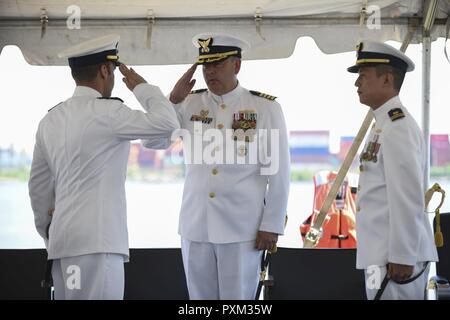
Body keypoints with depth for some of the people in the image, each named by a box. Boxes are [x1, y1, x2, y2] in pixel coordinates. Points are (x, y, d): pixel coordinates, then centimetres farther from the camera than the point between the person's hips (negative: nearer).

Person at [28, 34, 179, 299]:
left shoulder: (51, 119, 14)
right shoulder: (105, 111, -10)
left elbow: (39, 185, 20)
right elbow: (166, 123, -15)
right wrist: (140, 86, 1)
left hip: (63, 239, 8)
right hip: (95, 239, -8)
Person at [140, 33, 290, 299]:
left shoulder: (265, 107, -2)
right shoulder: (189, 104, 6)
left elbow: (278, 172, -2)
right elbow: (152, 141, 3)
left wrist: (271, 226, -5)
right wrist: (173, 100, -7)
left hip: (241, 228, -3)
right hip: (195, 226, 3)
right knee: (200, 297, 11)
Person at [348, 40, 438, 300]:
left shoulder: (398, 128, -15)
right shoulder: (384, 125, 16)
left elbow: (408, 199, -20)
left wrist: (402, 258, -20)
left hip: (395, 258, -10)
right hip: (382, 255, 10)